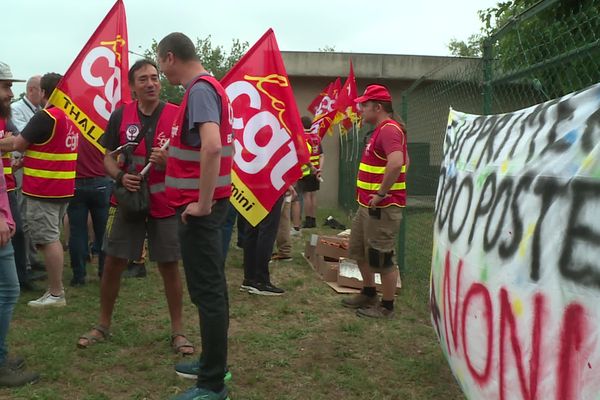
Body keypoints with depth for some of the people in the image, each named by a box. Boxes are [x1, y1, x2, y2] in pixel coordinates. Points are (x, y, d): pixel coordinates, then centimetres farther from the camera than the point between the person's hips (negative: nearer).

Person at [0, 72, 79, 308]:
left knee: (48, 240, -4)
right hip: (63, 189, 9)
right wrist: (26, 158, 12)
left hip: (43, 190, -9)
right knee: (53, 238, 16)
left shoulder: (45, 117, -16)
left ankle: (56, 294, -1)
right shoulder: (70, 116, 11)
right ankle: (55, 287, 21)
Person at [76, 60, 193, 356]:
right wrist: (120, 176, -13)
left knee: (170, 266, 3)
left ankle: (178, 330, 19)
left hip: (165, 204, -2)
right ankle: (103, 325, 27)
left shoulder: (177, 116, -4)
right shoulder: (121, 116, 2)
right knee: (113, 264, 7)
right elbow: (109, 157, 8)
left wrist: (169, 162, -22)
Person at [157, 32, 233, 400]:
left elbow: (211, 147, -30)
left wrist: (202, 202, -24)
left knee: (207, 291, -4)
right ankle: (213, 362, 30)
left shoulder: (200, 89, -15)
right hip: (210, 202, 10)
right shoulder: (211, 87, 15)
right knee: (212, 287, 16)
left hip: (199, 208, -10)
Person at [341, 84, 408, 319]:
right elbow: (405, 160, 24)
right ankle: (369, 294, 37)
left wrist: (381, 193, -26)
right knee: (359, 251, 22)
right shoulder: (382, 130, 15)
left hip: (382, 207, -11)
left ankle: (387, 307, 14)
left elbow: (396, 163, -35)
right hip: (367, 205, 11)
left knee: (382, 258, 0)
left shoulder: (389, 130, -18)